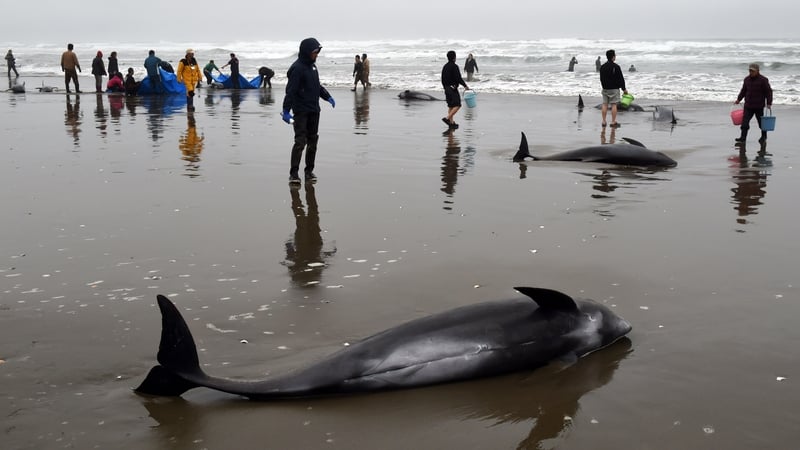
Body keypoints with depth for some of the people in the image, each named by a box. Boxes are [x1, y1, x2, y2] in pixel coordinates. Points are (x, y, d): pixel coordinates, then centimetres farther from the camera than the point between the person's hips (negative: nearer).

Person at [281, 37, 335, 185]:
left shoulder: (312, 65, 13)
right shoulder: (297, 68, -14)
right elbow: (291, 91, -19)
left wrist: (328, 97, 20)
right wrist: (286, 110, -24)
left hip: (314, 110, 9)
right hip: (301, 111, -8)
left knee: (313, 141, 10)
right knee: (300, 141, -11)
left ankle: (309, 171, 18)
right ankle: (294, 173, -7)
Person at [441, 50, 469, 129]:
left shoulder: (445, 67, 11)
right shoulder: (454, 66, -14)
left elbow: (442, 79, 16)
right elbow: (458, 78, -17)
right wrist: (465, 85, -6)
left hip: (446, 89, 8)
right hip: (453, 88, -8)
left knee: (451, 106, 12)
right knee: (457, 105, -7)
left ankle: (451, 123, 11)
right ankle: (447, 118, -21)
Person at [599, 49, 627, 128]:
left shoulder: (602, 67, 6)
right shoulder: (616, 67, -13)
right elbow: (621, 79, -9)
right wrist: (624, 89, 0)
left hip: (605, 89, 5)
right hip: (614, 89, -5)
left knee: (605, 104, 7)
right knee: (614, 105, -2)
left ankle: (604, 121, 7)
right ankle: (613, 122, -3)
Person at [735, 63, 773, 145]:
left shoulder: (763, 80, -9)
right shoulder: (747, 79, 7)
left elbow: (768, 92, -7)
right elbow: (743, 90, 19)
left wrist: (769, 103, -12)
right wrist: (738, 99, 11)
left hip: (759, 106, -4)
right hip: (748, 105, 4)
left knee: (761, 122, 9)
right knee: (745, 122, -6)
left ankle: (764, 137, 28)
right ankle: (743, 138, -7)